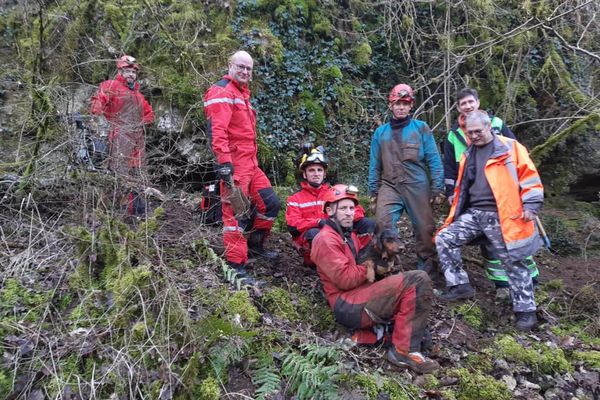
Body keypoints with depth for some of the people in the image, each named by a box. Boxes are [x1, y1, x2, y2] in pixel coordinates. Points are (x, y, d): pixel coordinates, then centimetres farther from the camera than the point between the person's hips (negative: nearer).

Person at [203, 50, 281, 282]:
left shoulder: (243, 93, 23)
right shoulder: (222, 92, -9)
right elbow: (217, 131, -21)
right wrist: (224, 163, -28)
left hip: (250, 163, 10)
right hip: (234, 164, -10)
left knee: (270, 203, 12)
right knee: (236, 214, -7)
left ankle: (254, 245, 29)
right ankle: (236, 266, 0)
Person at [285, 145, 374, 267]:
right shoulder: (295, 199, 5)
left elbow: (357, 209, 8)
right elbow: (293, 226, -10)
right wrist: (319, 222, -25)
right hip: (309, 242, -3)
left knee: (368, 223, -10)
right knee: (314, 233, -39)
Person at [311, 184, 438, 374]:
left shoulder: (349, 234, 23)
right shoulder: (326, 239, -10)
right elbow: (345, 278, -18)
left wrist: (370, 266, -1)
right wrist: (366, 270, -1)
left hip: (360, 294, 10)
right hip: (348, 307, -10)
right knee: (418, 280, -19)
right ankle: (404, 350, -19)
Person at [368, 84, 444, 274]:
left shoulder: (421, 128, 4)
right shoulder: (380, 132, 10)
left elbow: (434, 160, 2)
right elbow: (375, 165, 13)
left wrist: (437, 189, -3)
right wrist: (373, 192, 10)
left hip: (417, 186, -1)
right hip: (389, 186, 1)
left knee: (424, 227, 4)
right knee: (384, 222, -19)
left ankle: (427, 263, 24)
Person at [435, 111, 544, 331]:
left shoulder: (510, 147, -2)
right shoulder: (468, 154, 16)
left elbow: (529, 177, -6)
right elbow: (462, 187, 24)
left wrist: (530, 206, -13)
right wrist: (456, 211, 19)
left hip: (501, 217, -5)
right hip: (473, 213, 6)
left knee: (513, 262, 0)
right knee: (444, 238, -7)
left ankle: (525, 309, 15)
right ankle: (459, 285, 4)